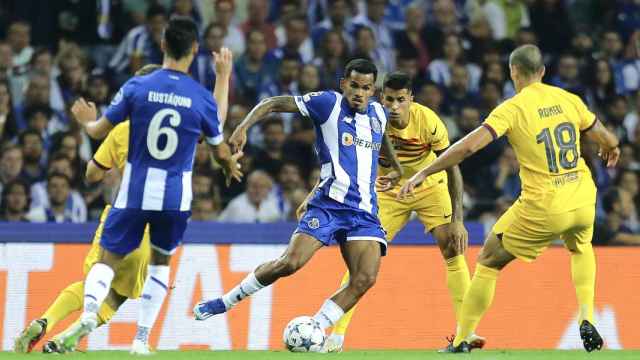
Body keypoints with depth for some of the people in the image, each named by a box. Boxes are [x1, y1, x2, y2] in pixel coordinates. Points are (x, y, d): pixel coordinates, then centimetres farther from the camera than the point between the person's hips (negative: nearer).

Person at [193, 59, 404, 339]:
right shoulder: (329, 103, -4)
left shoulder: (378, 114, 12)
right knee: (290, 262, -18)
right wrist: (243, 127, -17)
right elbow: (273, 104, -4)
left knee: (365, 279, -15)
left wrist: (396, 166, 44)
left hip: (365, 212, 5)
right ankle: (226, 302, 1)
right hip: (329, 203, -5)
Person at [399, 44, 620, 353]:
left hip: (542, 207, -4)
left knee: (488, 262, 13)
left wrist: (422, 173, -11)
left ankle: (461, 341, 11)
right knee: (580, 247, 37)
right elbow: (608, 142, 15)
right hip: (583, 203, 4)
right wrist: (611, 148, 40)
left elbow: (468, 146, -17)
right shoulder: (569, 100, 5)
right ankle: (587, 322, 20)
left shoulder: (512, 109, -8)